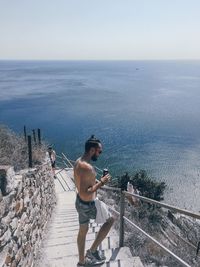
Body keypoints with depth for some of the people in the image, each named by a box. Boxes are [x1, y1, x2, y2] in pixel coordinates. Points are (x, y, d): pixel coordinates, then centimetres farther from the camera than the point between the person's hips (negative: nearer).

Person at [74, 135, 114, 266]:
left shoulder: (79, 162, 2)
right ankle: (93, 250, 18)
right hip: (88, 205, -9)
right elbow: (84, 194, -32)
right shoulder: (87, 167, -30)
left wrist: (96, 182, 10)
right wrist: (101, 183, -24)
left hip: (80, 202, 9)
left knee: (83, 231, 22)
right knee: (110, 219, 11)